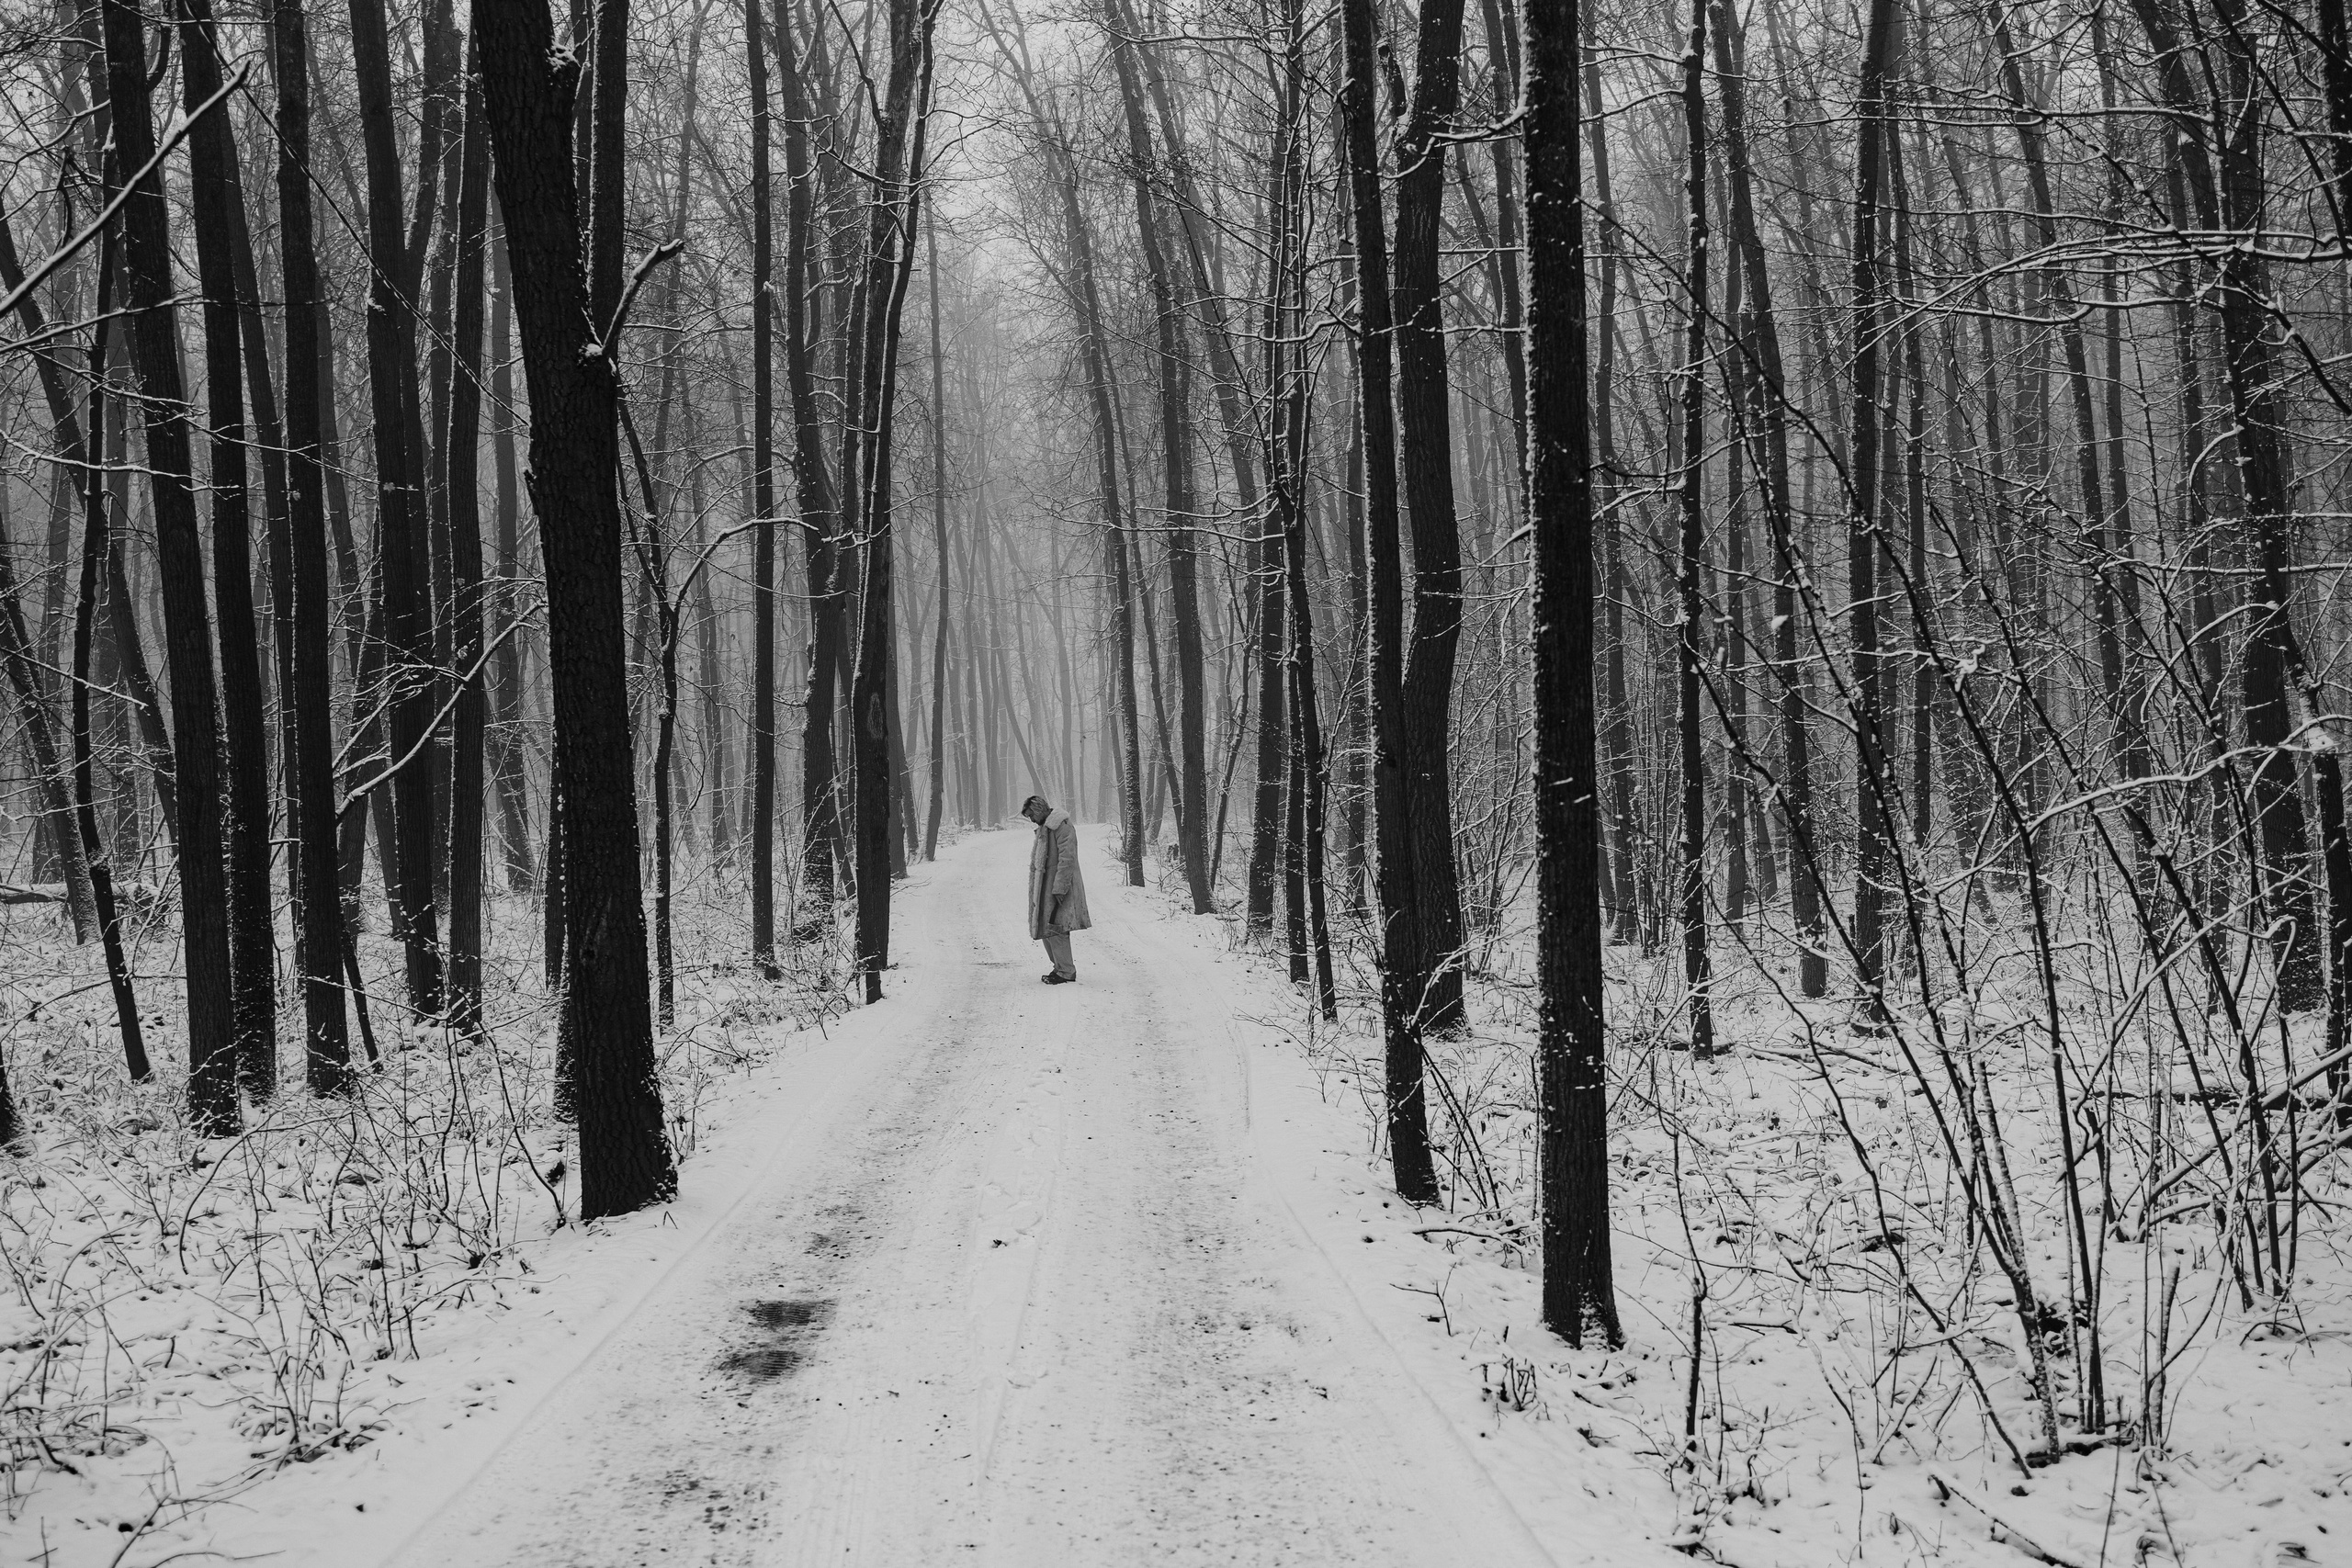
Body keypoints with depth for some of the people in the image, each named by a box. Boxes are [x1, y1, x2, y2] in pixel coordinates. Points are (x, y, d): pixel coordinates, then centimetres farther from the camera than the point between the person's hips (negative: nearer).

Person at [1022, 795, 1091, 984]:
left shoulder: (1062, 826, -14)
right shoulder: (1044, 827, 17)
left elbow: (1067, 859, -20)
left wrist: (1059, 889, -23)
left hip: (1060, 885, -10)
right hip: (1045, 887, 10)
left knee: (1055, 929, -9)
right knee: (1045, 928, 10)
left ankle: (1066, 972, -4)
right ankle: (1060, 967, 17)